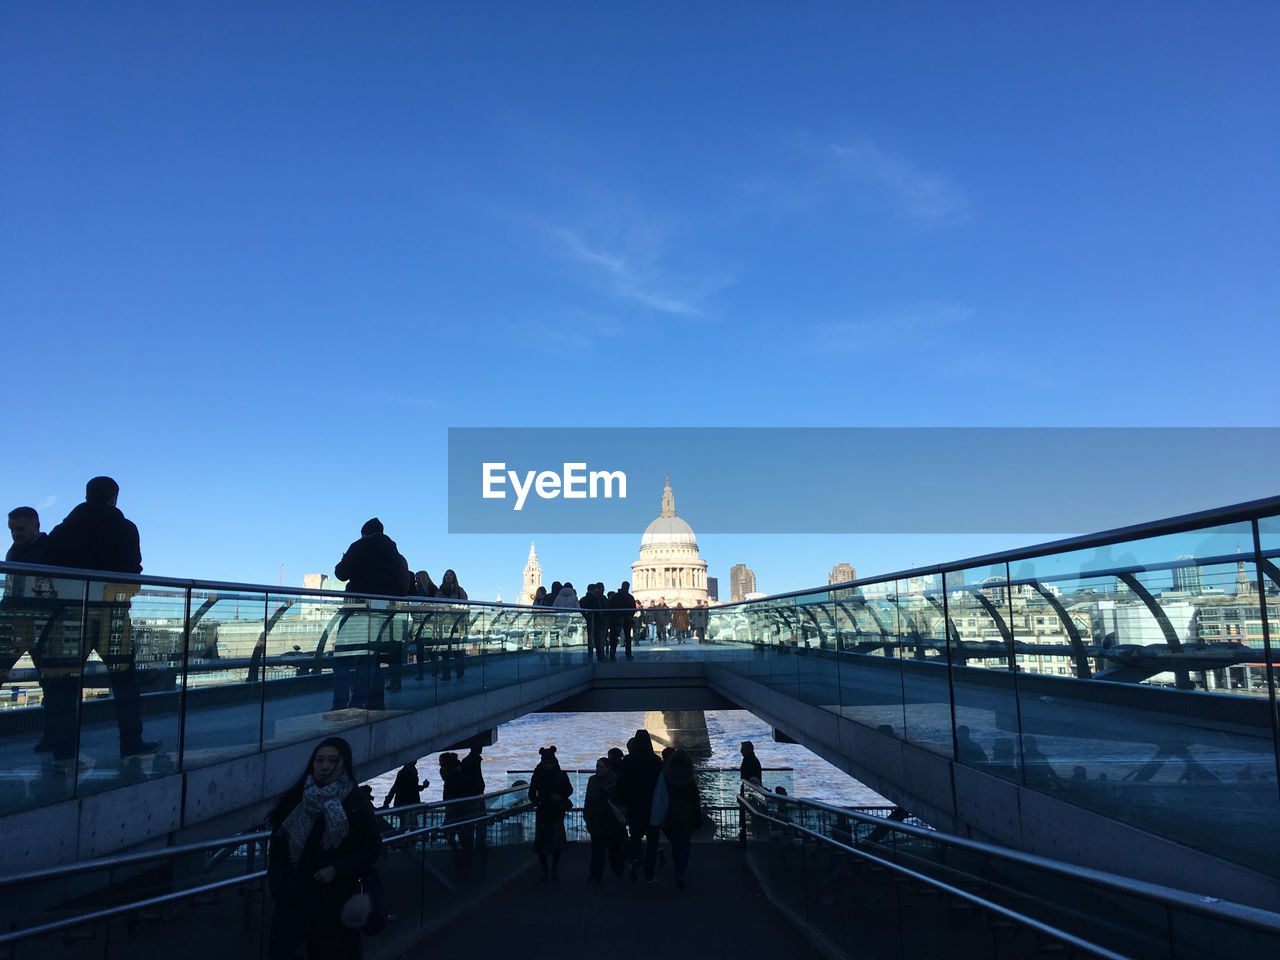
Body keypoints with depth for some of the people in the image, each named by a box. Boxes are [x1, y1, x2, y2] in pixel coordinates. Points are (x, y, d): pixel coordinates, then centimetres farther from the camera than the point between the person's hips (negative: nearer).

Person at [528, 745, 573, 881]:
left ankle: (555, 868, 13)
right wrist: (537, 802, -16)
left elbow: (569, 790, 9)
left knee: (558, 841, -8)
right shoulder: (537, 776, -1)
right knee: (541, 842, 1)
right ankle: (544, 869, 21)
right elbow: (532, 794, 4)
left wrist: (561, 796, -11)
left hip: (557, 812, -1)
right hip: (542, 812, 1)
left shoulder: (561, 775, -2)